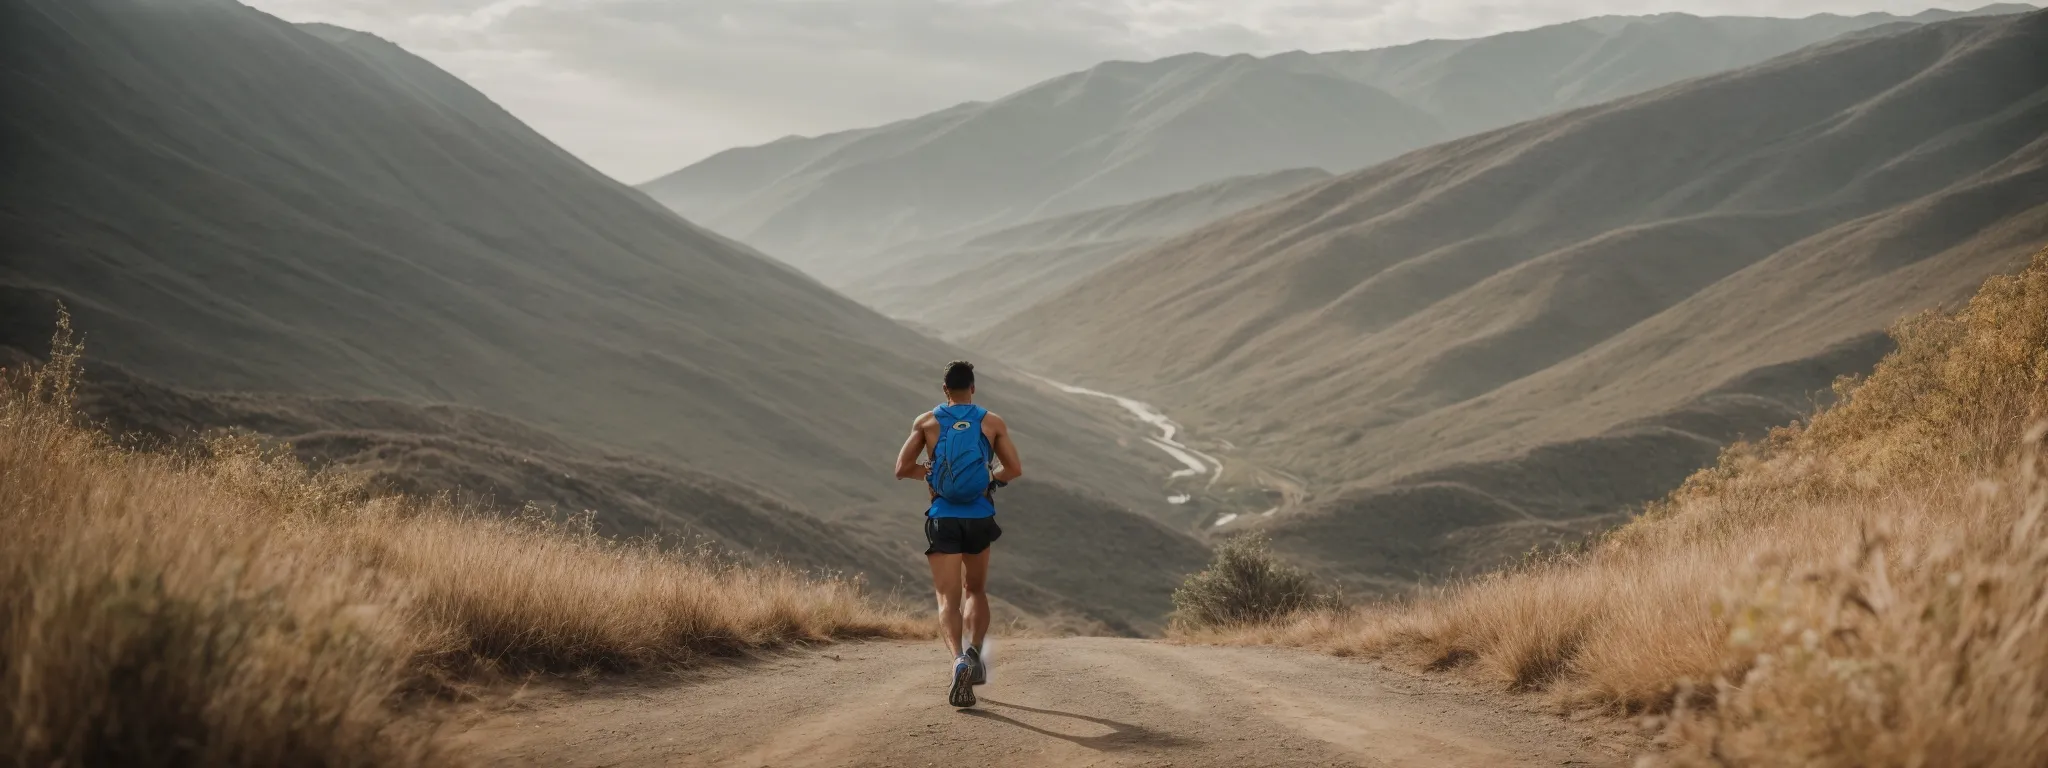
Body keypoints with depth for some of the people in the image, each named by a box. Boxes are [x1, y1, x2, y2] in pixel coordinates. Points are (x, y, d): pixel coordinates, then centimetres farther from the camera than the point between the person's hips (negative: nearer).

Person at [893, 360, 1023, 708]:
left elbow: (902, 469, 0)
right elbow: (1015, 470, 2)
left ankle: (959, 659, -29)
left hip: (944, 519, -1)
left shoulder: (927, 422, 2)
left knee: (948, 598, -5)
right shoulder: (993, 423, 4)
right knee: (975, 590, 22)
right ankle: (975, 652, 2)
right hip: (980, 518, 1)